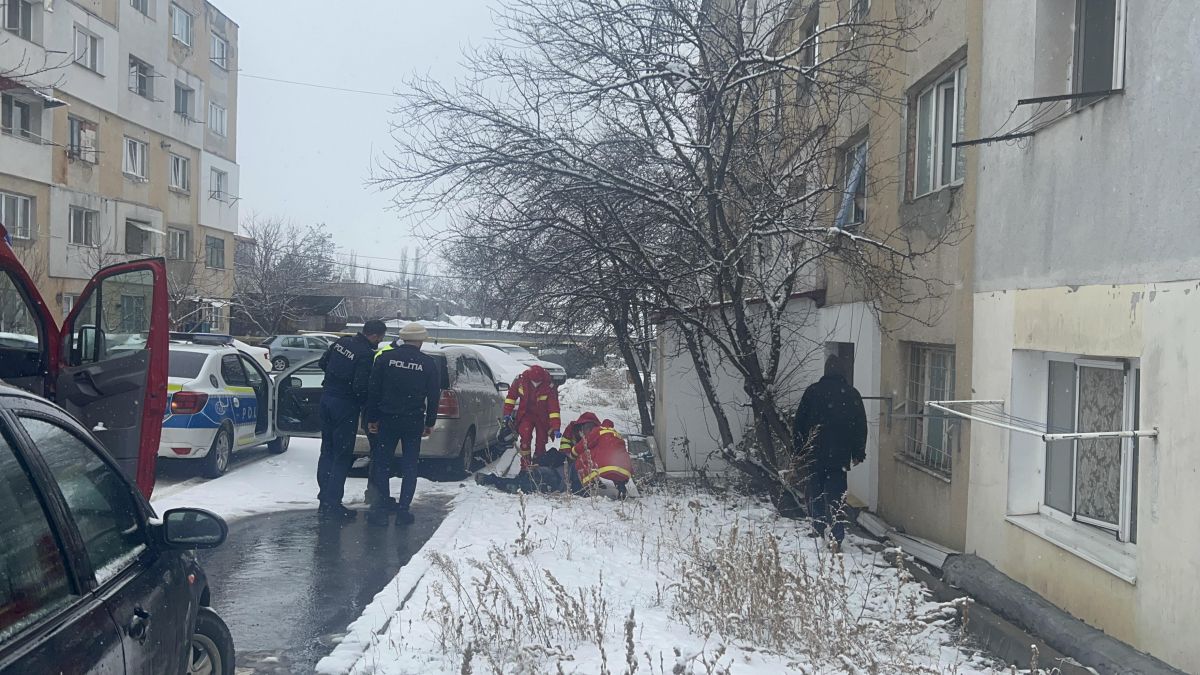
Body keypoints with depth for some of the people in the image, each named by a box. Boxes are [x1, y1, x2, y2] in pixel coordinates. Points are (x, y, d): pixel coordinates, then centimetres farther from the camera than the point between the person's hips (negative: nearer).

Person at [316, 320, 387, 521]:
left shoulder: (341, 342, 3)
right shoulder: (366, 355, -20)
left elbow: (322, 363, 14)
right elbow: (360, 387, -23)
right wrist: (367, 406, -5)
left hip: (327, 399, 8)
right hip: (346, 405, -8)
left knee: (327, 450, 17)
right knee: (342, 455, 1)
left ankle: (324, 498, 23)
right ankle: (332, 503, 3)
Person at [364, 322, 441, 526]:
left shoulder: (385, 358, -2)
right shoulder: (428, 363, -1)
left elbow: (373, 390, -1)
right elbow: (434, 396, 2)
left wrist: (372, 418, 5)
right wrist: (430, 423, 11)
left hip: (388, 419, 0)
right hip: (414, 422, 0)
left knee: (381, 464, 8)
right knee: (409, 467, 9)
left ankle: (382, 509, 5)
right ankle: (403, 509, 7)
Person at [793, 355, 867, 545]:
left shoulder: (813, 391, -2)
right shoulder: (852, 394, 1)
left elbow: (800, 421, 2)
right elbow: (861, 426, 4)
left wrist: (799, 447, 10)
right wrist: (858, 453, 10)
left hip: (815, 453, 0)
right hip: (840, 455, 0)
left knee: (815, 491, 13)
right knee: (836, 494, 2)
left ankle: (818, 530, 16)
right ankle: (837, 535, -5)